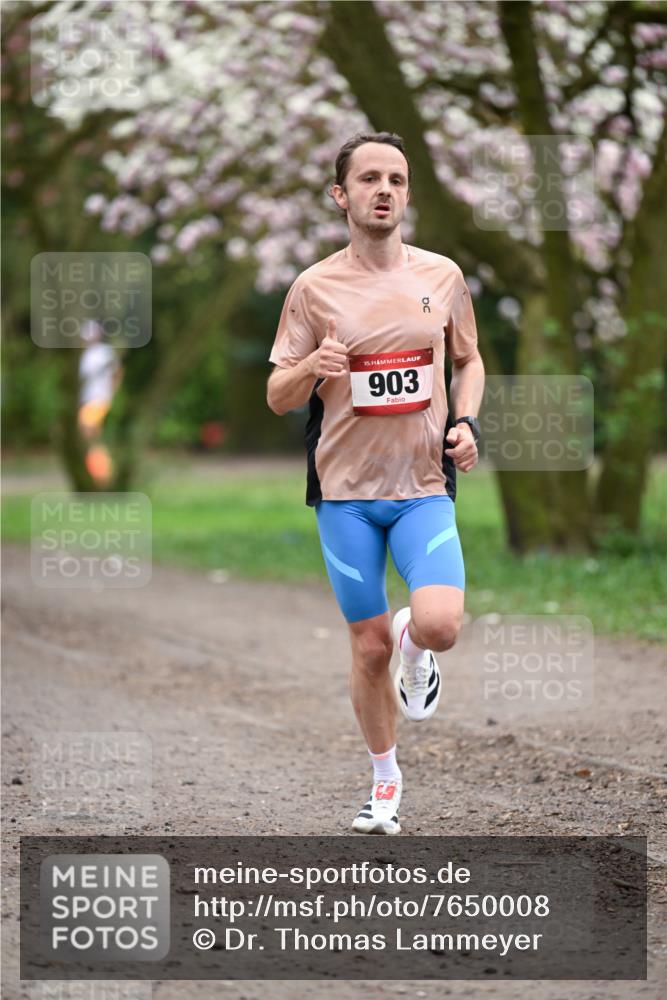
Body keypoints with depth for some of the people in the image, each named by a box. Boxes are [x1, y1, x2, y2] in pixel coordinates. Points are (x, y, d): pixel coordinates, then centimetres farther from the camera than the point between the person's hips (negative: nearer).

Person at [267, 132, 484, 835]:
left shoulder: (442, 277, 3)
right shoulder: (314, 288, -2)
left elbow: (469, 360, 19)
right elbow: (278, 397, 2)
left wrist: (465, 422, 0)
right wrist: (313, 367, -20)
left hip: (424, 486, 0)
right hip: (345, 491, 0)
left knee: (439, 625, -21)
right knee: (370, 648, 4)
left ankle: (412, 645, 17)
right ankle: (385, 782, 26)